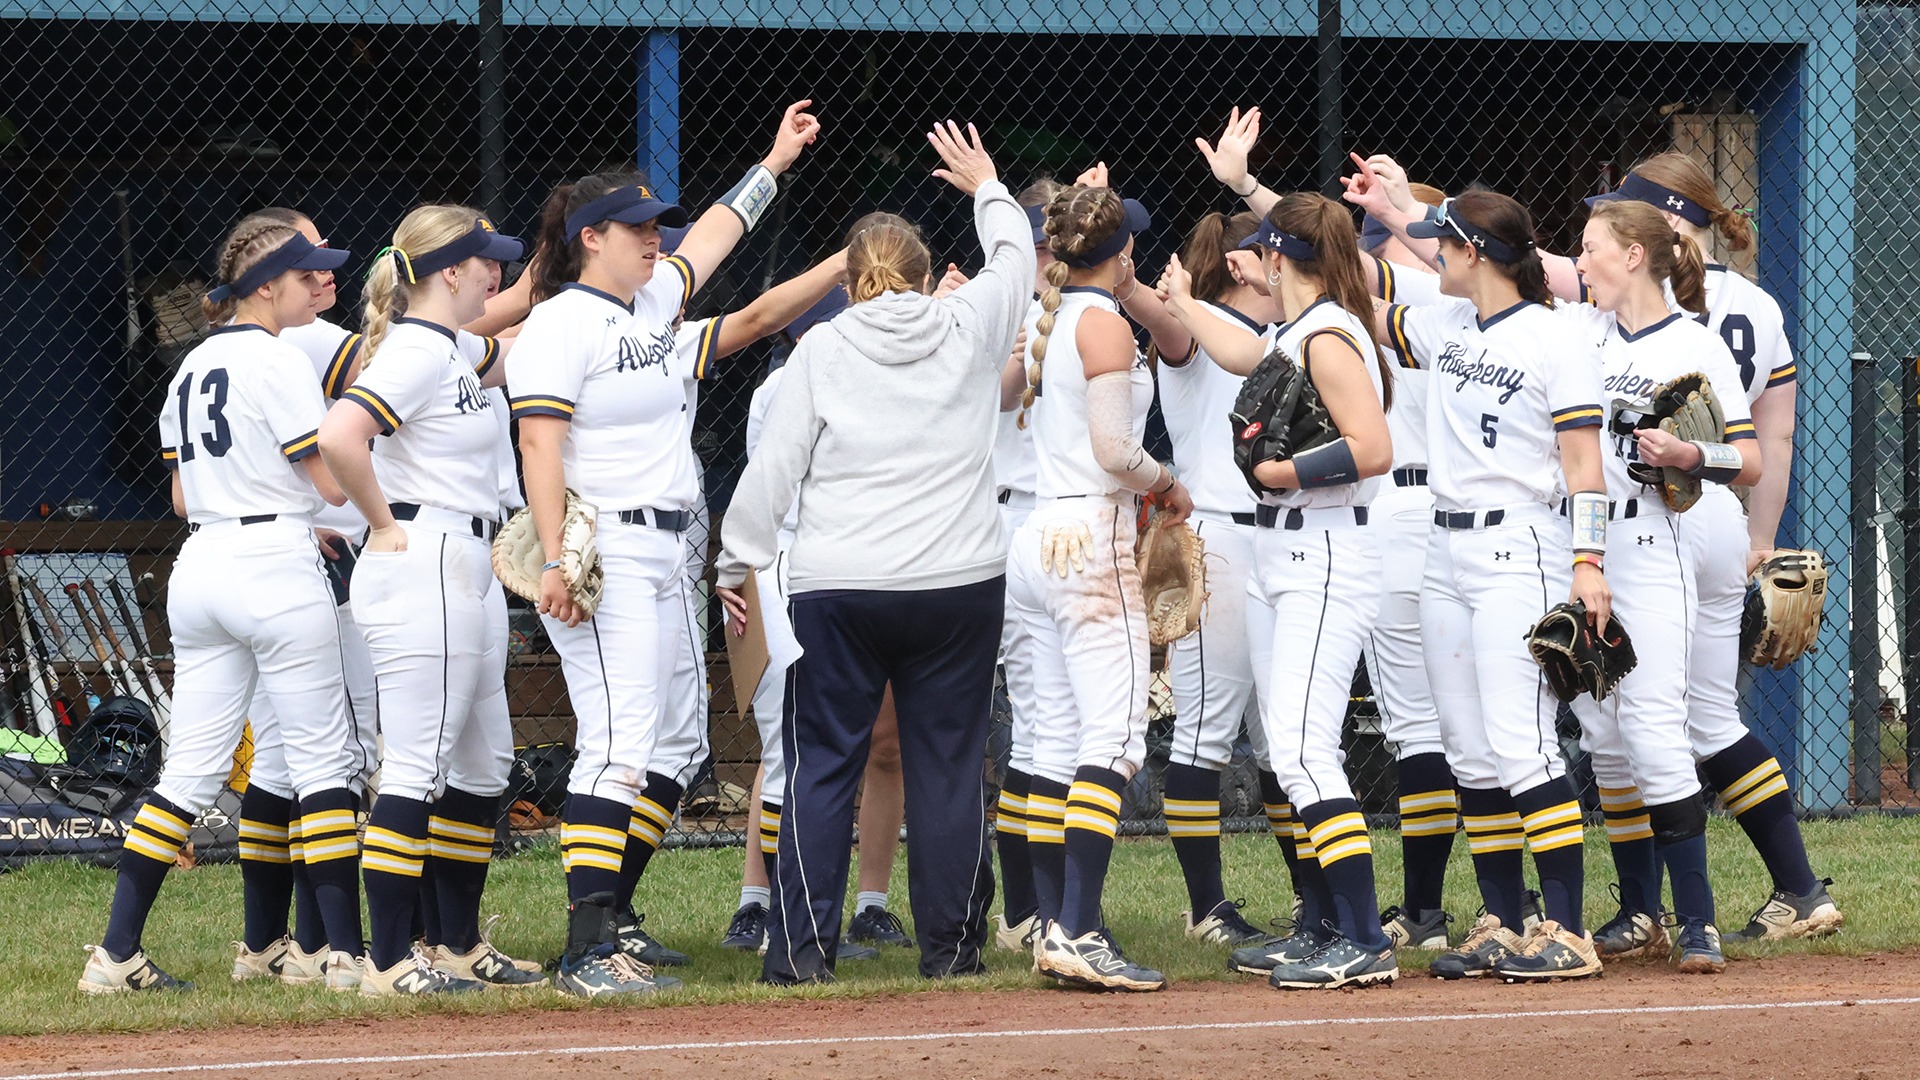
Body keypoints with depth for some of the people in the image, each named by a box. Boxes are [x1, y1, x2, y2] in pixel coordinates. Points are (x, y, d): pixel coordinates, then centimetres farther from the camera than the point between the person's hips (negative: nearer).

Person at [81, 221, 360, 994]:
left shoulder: (192, 368, 15)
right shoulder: (279, 362, -10)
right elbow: (334, 482, -12)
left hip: (201, 566, 8)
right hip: (275, 566, -8)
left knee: (193, 768, 8)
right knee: (322, 757, -1)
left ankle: (116, 953, 5)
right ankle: (345, 949, -4)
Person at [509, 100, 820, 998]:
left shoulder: (651, 302, 16)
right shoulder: (560, 324, -10)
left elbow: (711, 239, 34)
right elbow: (540, 448, -17)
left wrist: (775, 162, 40)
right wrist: (556, 562, -25)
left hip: (661, 553, 9)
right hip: (602, 558, -9)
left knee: (633, 749, 7)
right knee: (617, 744, -16)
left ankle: (604, 925, 9)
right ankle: (587, 949, -20)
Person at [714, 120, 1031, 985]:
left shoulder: (822, 349, -2)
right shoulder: (968, 329, 3)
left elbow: (774, 464, -2)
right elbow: (1015, 262, 24)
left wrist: (738, 561, 7)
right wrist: (987, 188, 42)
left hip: (837, 587, -1)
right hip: (959, 584, 2)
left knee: (821, 765, 2)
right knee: (949, 765, 6)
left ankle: (802, 946, -1)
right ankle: (950, 944, 8)